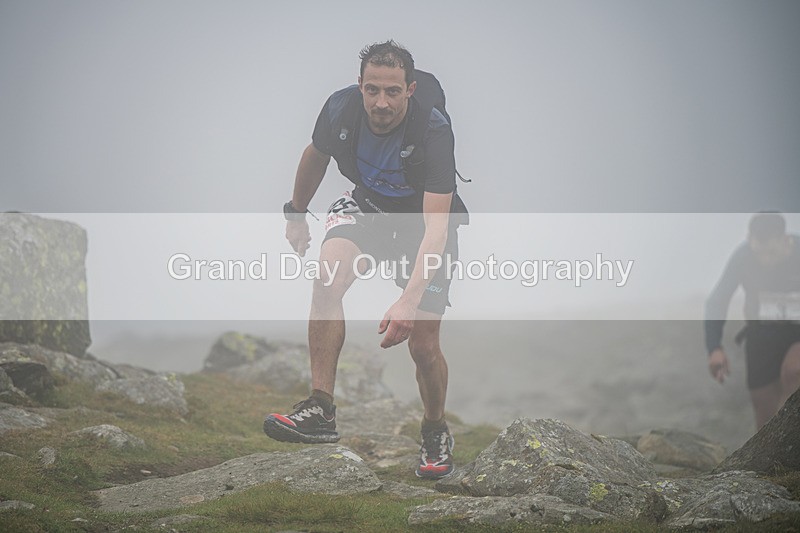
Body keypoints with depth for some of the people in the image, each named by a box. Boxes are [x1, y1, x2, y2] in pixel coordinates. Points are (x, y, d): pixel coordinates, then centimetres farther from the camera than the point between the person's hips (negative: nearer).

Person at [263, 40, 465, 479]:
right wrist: (296, 215, 16)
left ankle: (436, 432, 24)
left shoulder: (434, 131, -34)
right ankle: (320, 410, -28)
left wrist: (410, 300, -51)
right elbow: (316, 155, 3)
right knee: (327, 279, -29)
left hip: (423, 218, -3)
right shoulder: (341, 107, -22)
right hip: (366, 204, 3)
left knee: (423, 345, -5)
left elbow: (435, 225, -40)